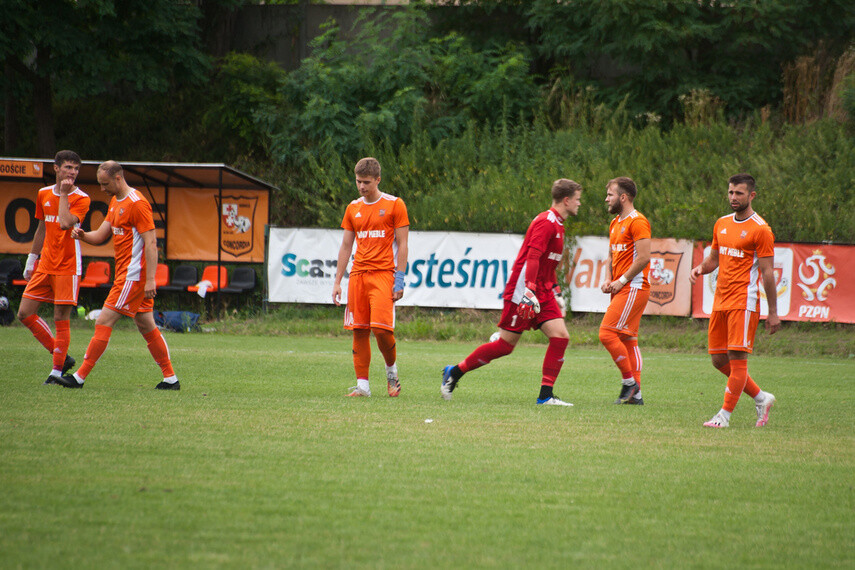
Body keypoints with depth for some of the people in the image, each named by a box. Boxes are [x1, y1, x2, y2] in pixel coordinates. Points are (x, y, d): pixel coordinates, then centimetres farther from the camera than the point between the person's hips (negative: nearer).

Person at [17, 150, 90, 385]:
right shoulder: (44, 194, 11)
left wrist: (64, 194, -16)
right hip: (45, 266, 6)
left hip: (68, 267, -6)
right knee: (25, 314, 3)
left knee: (61, 318, -6)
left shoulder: (81, 198, -7)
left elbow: (65, 223, -24)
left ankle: (57, 371, 5)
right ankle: (61, 356, 14)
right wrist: (32, 259, 25)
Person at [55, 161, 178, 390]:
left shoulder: (137, 203, -14)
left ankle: (80, 377, -8)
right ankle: (170, 378, 13)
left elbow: (151, 243, -18)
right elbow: (101, 235, 16)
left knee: (104, 322, -9)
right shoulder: (115, 202, 15)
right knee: (146, 326, 10)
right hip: (125, 274, 10)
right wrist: (83, 235, -6)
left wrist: (150, 279, -22)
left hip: (133, 275, -10)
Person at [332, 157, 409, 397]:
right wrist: (337, 281, 12)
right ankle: (362, 385, 3)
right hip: (358, 274, 5)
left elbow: (402, 245, 0)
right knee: (359, 330, 0)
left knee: (381, 327, -16)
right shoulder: (353, 209, 14)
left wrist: (399, 279, -8)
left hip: (383, 273, -4)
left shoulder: (394, 205, 1)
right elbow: (346, 246, 18)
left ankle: (391, 370, 9)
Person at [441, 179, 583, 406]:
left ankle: (546, 395, -5)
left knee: (560, 336, -7)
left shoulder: (556, 225, 16)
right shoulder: (545, 222, -15)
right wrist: (529, 290, -33)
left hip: (543, 293, 9)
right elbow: (532, 257, -25)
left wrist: (555, 292, 29)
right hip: (521, 291, -9)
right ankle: (454, 372, 10)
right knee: (505, 345, -5)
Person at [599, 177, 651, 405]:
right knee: (628, 339, 8)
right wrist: (608, 280, 8)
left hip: (633, 289, -10)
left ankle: (629, 382, -7)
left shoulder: (637, 222, -12)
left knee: (607, 333, -15)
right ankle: (635, 393, 9)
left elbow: (643, 258, -19)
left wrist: (622, 281, -15)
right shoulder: (616, 223, 18)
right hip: (622, 289, 10)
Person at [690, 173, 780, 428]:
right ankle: (761, 398, 22)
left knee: (737, 357, -9)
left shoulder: (760, 230, -7)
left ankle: (725, 415, -5)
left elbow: (767, 271, -9)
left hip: (744, 302, -8)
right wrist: (701, 268, 1)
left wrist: (773, 312, -10)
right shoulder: (722, 224, 14)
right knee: (719, 360, 7)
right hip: (720, 301, 8)